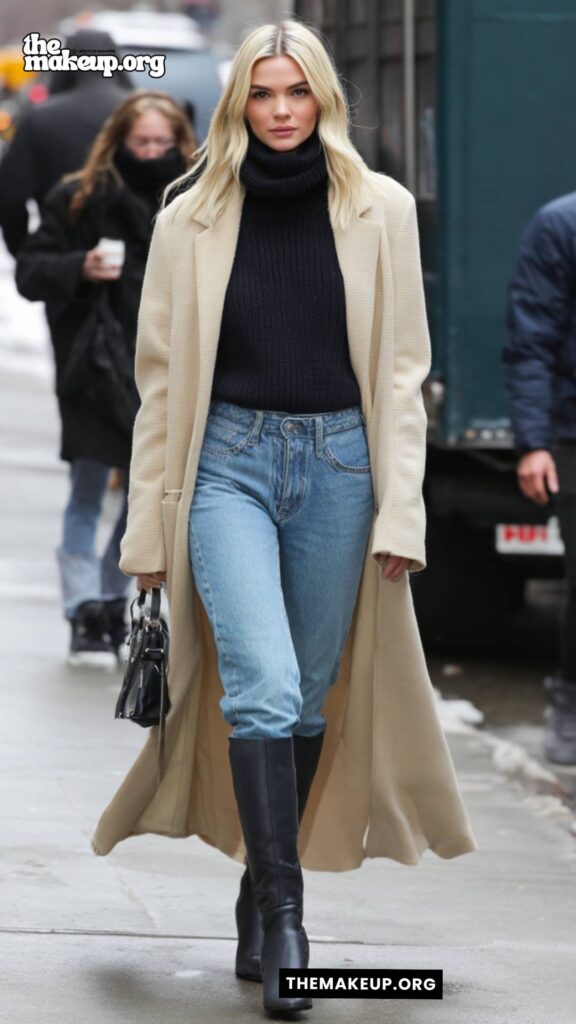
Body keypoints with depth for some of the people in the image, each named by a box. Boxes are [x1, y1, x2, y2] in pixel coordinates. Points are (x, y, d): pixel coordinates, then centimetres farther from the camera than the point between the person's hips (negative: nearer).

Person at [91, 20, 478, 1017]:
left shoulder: (380, 210, 3)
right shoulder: (192, 219, 3)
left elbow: (402, 370, 3)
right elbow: (162, 376, 6)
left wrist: (400, 512, -4)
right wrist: (149, 525, 4)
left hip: (339, 464, 1)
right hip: (229, 461, -1)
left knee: (310, 698, 7)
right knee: (263, 688, -17)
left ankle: (261, 896, 23)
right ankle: (283, 916, -15)